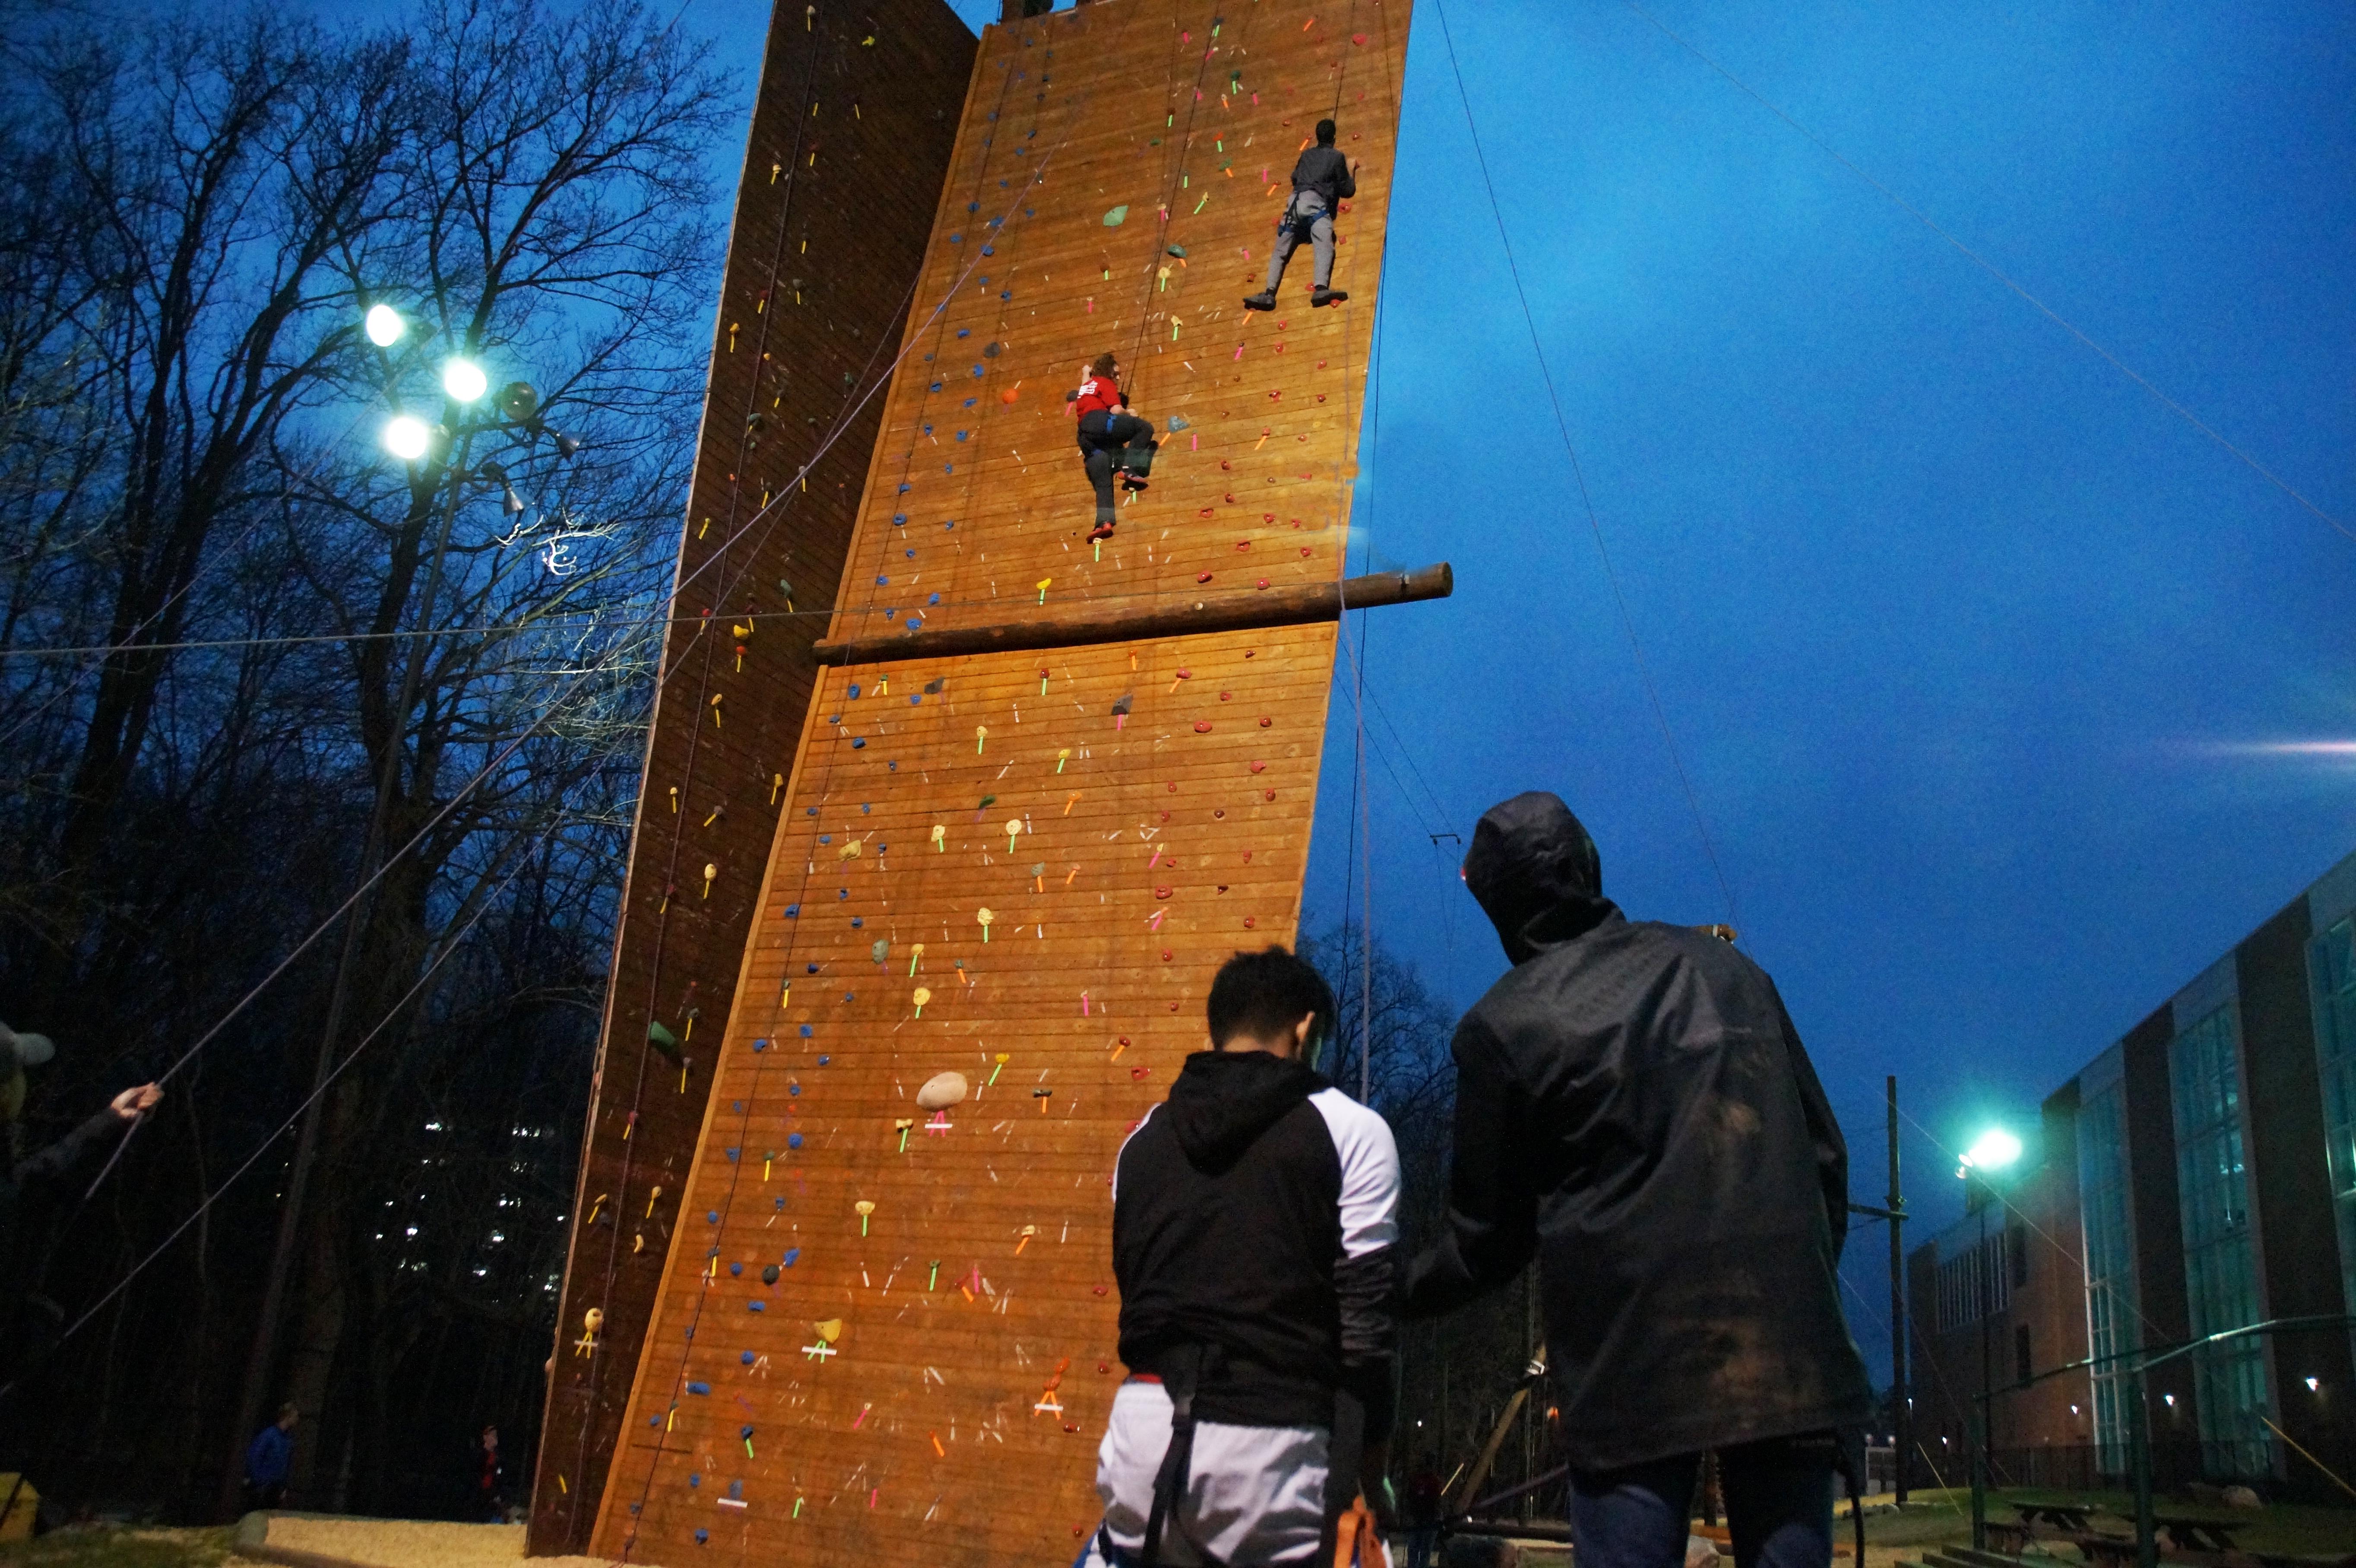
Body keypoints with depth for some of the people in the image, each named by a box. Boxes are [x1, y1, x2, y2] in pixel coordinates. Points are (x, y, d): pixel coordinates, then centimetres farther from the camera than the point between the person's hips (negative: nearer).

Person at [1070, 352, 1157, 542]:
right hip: (1099, 423, -8)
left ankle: (1103, 522, -19)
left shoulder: (1086, 386, 35)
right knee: (1145, 427, -9)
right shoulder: (1105, 383, 11)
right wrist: (1128, 413, 15)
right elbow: (1116, 410, -2)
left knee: (1103, 483, -1)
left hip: (1086, 438, 8)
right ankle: (1129, 469, -22)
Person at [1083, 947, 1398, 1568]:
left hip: (1146, 1430, 4)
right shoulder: (1349, 1129, -1)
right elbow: (1365, 1311, -5)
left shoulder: (1145, 1137, 15)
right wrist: (1369, 1446, 2)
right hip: (1268, 1444, -4)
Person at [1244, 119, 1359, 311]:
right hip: (1316, 203, -5)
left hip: (1295, 202, 5)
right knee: (1324, 248, -24)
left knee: (1280, 253, 6)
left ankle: (1269, 294, -9)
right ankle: (1321, 289, -48)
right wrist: (1351, 169, 29)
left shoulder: (1307, 154, 25)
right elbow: (1348, 191, 13)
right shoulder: (1337, 156, 12)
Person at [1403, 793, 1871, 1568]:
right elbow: (1824, 1153, 13)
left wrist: (1402, 1293, 24)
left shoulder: (1502, 1026, 0)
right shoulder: (1725, 967, 13)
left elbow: (1486, 1238, 7)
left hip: (1632, 1365, -4)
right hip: (1787, 1352, 4)